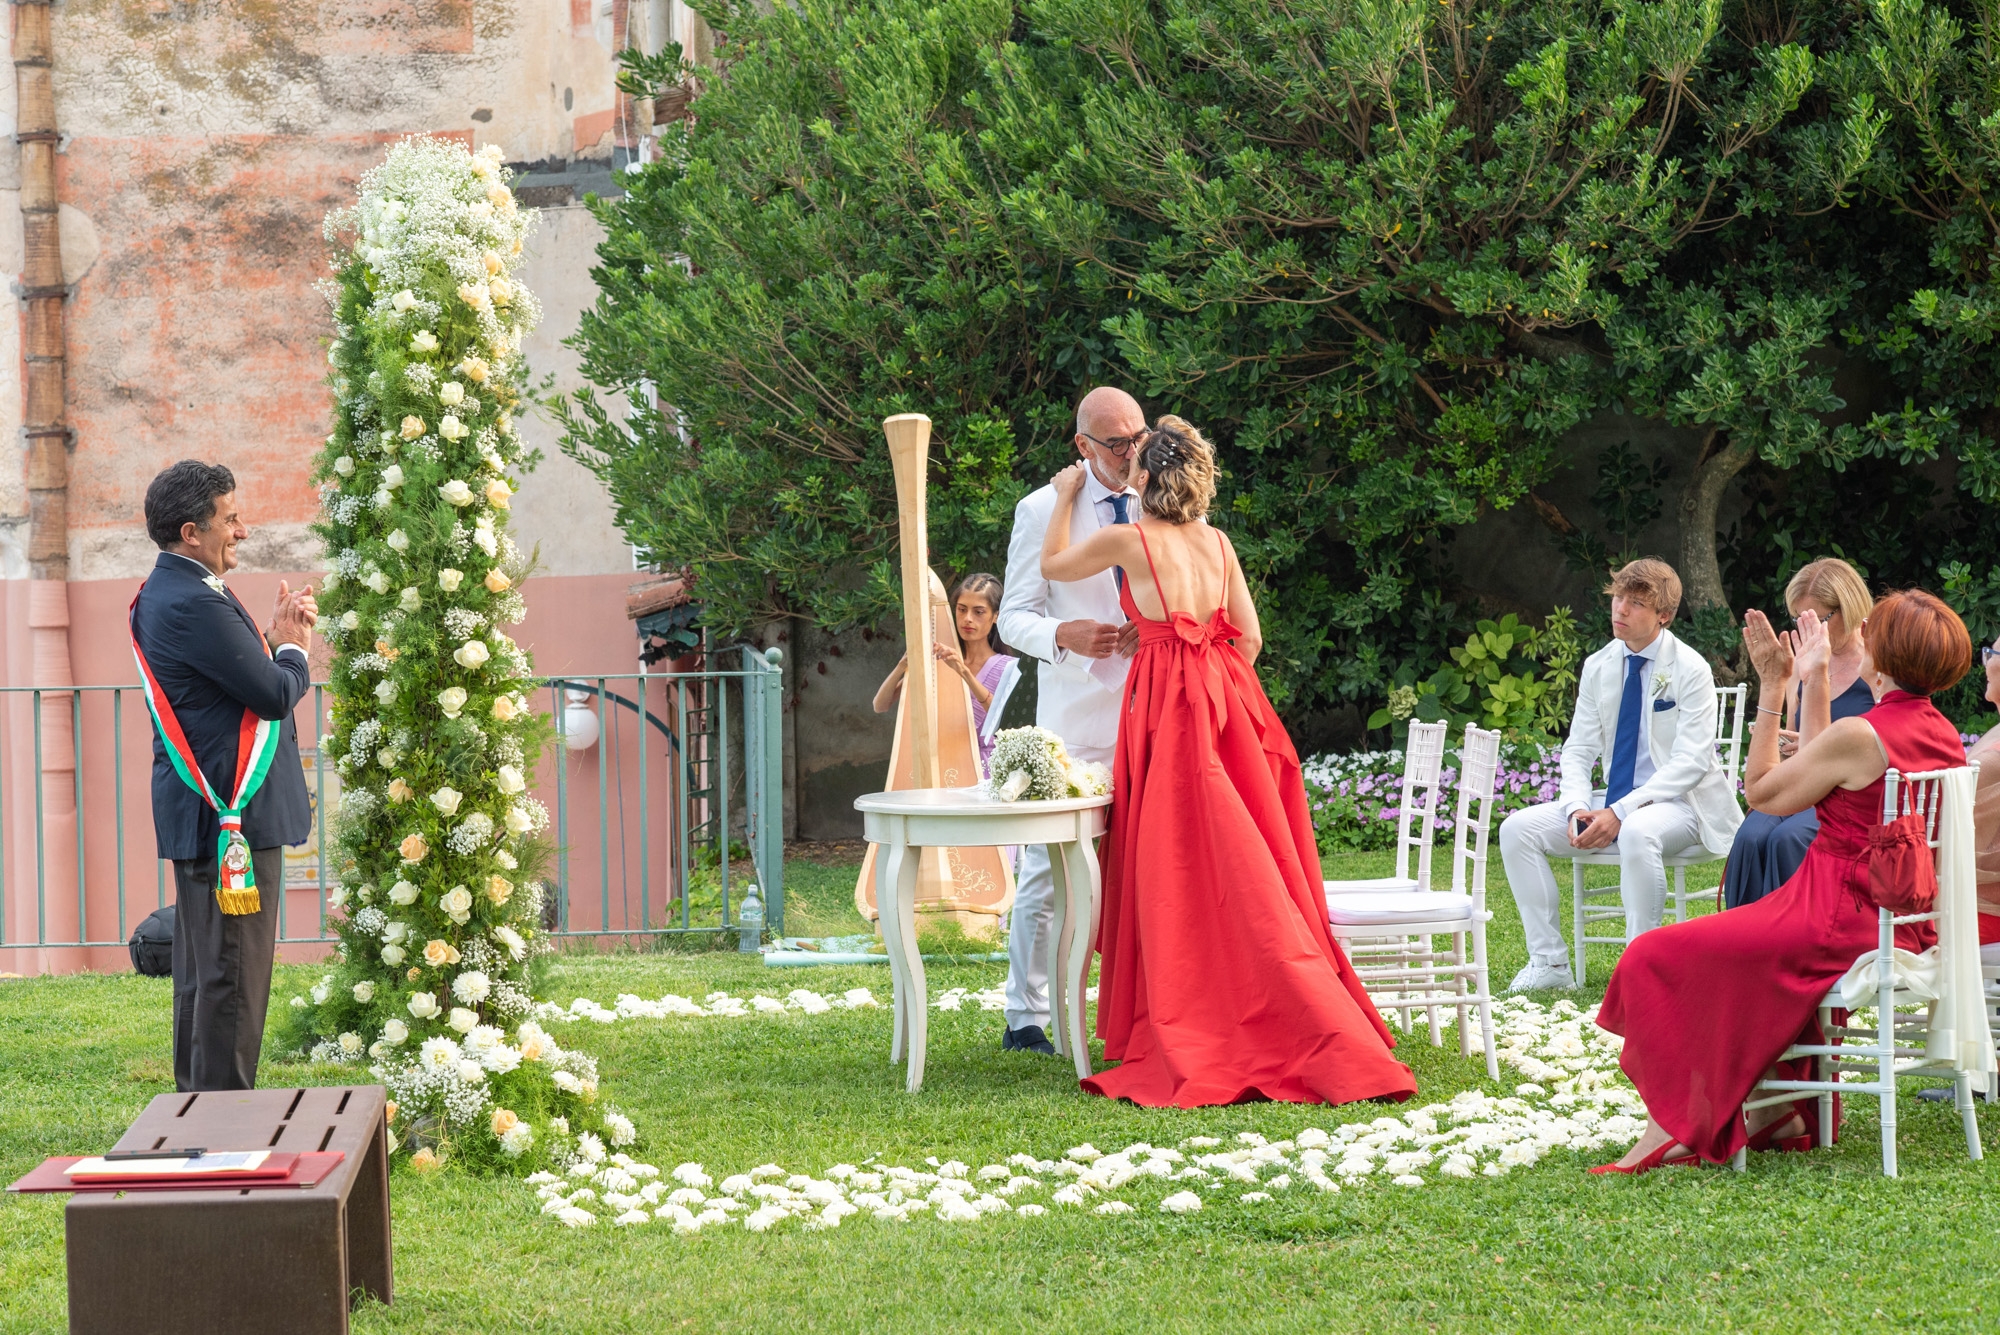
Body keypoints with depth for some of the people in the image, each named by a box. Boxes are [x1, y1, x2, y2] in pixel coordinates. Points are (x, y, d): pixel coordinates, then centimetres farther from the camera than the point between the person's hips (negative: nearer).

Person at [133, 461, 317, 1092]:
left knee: (202, 971, 17)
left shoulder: (165, 593, 14)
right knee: (232, 973, -8)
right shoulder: (193, 605, -20)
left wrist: (275, 636, 2)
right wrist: (293, 649, 0)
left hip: (203, 815, 11)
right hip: (231, 816, -11)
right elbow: (275, 694, -19)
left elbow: (246, 679, 17)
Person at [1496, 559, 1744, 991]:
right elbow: (1579, 749, 9)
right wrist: (1577, 808, -13)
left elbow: (1690, 761, -17)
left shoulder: (1690, 669, -11)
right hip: (1614, 803, 6)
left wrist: (1621, 813, -25)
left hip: (1679, 804, -6)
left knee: (1638, 832, -41)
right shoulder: (1598, 667, 7)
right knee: (1518, 829, -11)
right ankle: (1548, 963, -7)